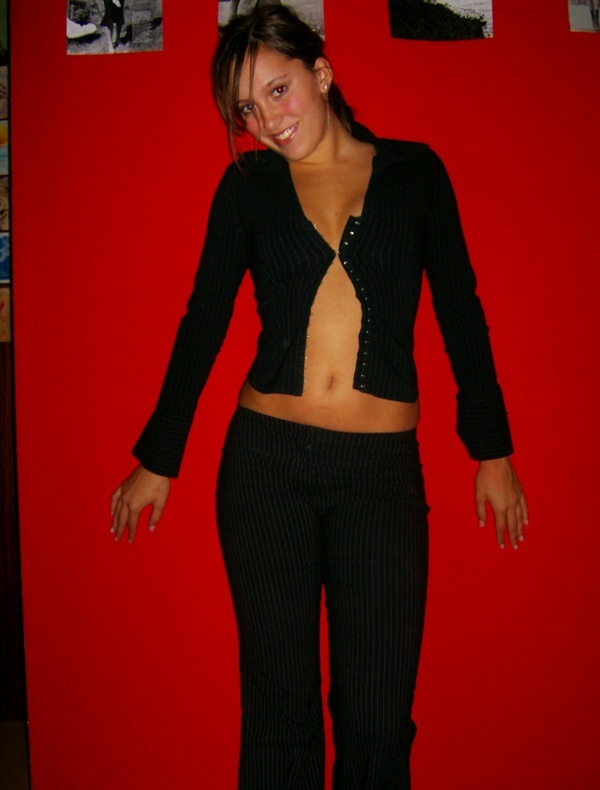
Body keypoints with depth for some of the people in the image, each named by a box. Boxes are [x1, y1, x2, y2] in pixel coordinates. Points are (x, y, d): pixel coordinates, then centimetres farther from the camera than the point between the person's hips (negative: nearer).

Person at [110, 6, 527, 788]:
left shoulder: (413, 170, 6)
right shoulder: (247, 185, 6)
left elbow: (460, 312, 7)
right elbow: (204, 321, 7)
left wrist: (492, 450, 7)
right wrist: (158, 459, 8)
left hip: (382, 468, 0)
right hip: (264, 461, 1)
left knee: (377, 719, 5)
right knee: (277, 708, 11)